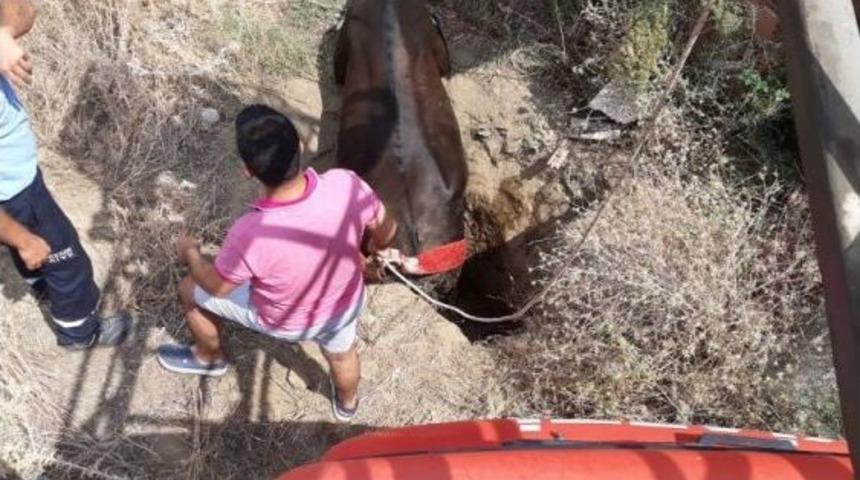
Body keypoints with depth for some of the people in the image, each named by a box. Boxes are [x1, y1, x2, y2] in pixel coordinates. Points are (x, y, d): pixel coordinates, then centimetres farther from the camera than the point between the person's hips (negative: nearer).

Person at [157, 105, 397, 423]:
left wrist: (190, 254, 2)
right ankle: (347, 404, 70)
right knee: (342, 355, 38)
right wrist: (373, 246, 12)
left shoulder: (250, 233, -41)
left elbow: (217, 287, -19)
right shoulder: (345, 185, -33)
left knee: (191, 291, 22)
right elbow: (386, 231, -12)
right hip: (346, 304, 3)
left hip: (284, 322, -3)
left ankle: (210, 359, 51)